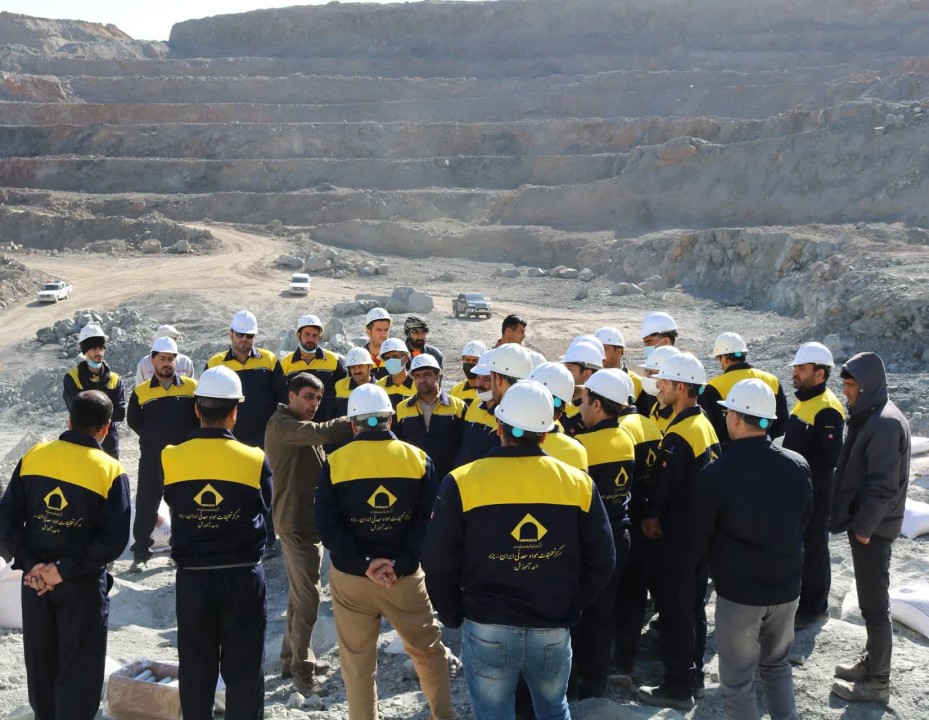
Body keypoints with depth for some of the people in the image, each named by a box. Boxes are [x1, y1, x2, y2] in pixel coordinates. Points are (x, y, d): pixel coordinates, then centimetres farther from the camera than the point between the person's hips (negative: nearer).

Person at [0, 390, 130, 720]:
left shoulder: (33, 458, -2)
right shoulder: (110, 471, -12)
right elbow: (114, 539, -18)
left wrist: (30, 563, -7)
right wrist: (66, 569, -13)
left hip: (34, 578, 4)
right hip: (83, 584, -4)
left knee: (40, 661, 20)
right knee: (79, 669, 8)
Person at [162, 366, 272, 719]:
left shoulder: (171, 459, -9)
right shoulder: (255, 460, -12)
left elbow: (172, 505, 4)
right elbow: (264, 512, 0)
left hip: (192, 577, 1)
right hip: (244, 577, -1)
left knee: (195, 670, 14)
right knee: (243, 670, 9)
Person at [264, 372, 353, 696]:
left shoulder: (304, 428, 19)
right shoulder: (282, 425, -15)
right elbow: (322, 431, -32)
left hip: (310, 519, 10)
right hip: (296, 521, -10)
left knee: (300, 594, 17)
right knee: (307, 597, -6)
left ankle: (292, 659, 28)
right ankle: (302, 669, 4)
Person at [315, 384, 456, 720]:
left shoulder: (335, 463, -5)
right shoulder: (418, 459, -2)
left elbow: (327, 526, -10)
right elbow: (428, 522, -9)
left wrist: (364, 564, -12)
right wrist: (399, 563, -14)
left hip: (350, 578, -1)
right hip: (406, 578, 1)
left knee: (358, 661, 13)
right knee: (428, 648, 19)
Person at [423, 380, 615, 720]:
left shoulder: (463, 482, -12)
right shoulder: (578, 483, -4)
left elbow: (439, 561, -7)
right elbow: (601, 561, 1)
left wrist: (453, 614, 8)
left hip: (487, 629, -2)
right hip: (554, 629, 2)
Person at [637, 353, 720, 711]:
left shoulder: (678, 436, -23)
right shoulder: (705, 426, 7)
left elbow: (663, 486, -21)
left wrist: (653, 518, -4)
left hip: (675, 535, -10)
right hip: (701, 530, 10)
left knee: (674, 610, 0)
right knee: (693, 606, 18)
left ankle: (677, 687, 9)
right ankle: (693, 677, 30)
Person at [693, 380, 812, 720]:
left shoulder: (716, 473, -21)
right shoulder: (798, 466, -6)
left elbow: (698, 538, -9)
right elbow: (803, 522, 9)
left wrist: (715, 563, 12)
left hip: (737, 590, -5)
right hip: (787, 586, 5)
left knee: (737, 679, 10)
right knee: (777, 665, 25)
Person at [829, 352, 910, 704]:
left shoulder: (885, 423, -21)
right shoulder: (869, 417, 10)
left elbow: (884, 483, -23)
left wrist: (864, 526, -18)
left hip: (872, 528, -10)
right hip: (863, 523, 10)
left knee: (874, 605, -1)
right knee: (871, 600, 18)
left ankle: (876, 681, 9)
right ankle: (872, 663, 30)